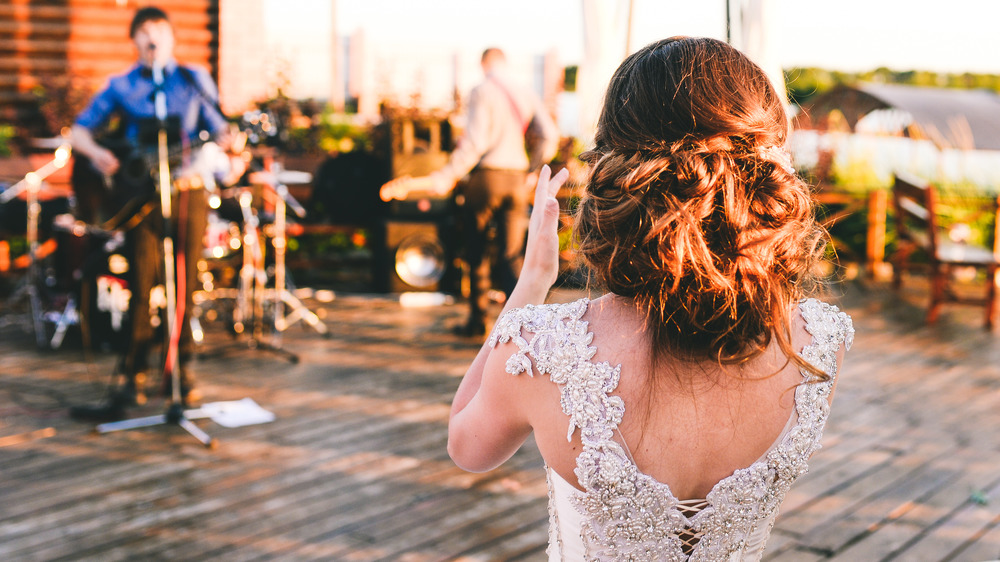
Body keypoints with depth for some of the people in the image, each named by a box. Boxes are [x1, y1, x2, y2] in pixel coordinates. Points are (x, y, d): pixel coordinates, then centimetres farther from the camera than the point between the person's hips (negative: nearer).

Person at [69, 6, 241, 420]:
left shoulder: (196, 81, 11)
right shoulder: (120, 87, 9)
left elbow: (218, 128, 6)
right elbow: (79, 130, 8)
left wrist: (228, 140, -17)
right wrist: (96, 152, -13)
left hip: (188, 192, 1)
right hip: (139, 195, -1)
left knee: (185, 286, 3)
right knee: (141, 287, -5)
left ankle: (179, 367, 15)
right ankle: (134, 374, 1)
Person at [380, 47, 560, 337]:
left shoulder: (482, 92, -7)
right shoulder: (525, 95, 8)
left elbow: (475, 142, -17)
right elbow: (550, 135, 2)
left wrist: (445, 178, -20)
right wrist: (532, 170, 16)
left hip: (486, 177, -4)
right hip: (516, 182, 4)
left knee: (477, 254, 12)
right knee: (509, 258, 4)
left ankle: (478, 321, 22)